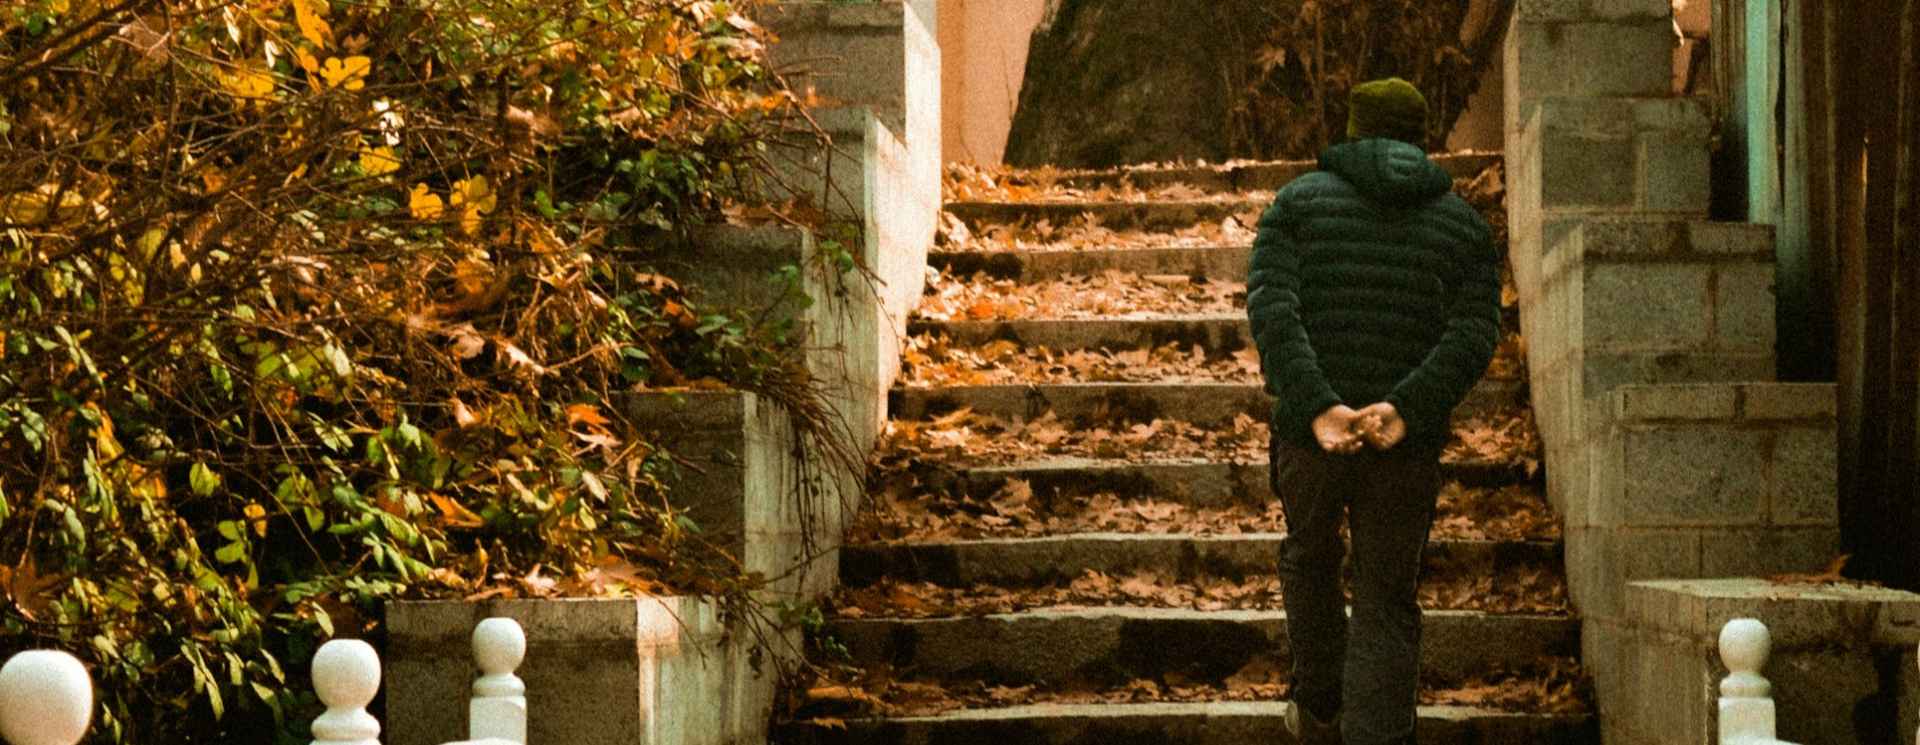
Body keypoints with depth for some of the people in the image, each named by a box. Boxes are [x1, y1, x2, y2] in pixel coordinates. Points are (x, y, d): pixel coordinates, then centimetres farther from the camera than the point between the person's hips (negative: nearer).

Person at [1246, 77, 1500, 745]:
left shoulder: (1299, 201, 6)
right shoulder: (1463, 224, 9)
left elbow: (1270, 308, -11)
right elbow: (1475, 335, -7)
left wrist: (1318, 409, -19)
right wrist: (1403, 411, -17)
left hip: (1309, 433, 0)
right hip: (1410, 442, 0)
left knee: (1309, 558, 28)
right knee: (1386, 607, 9)